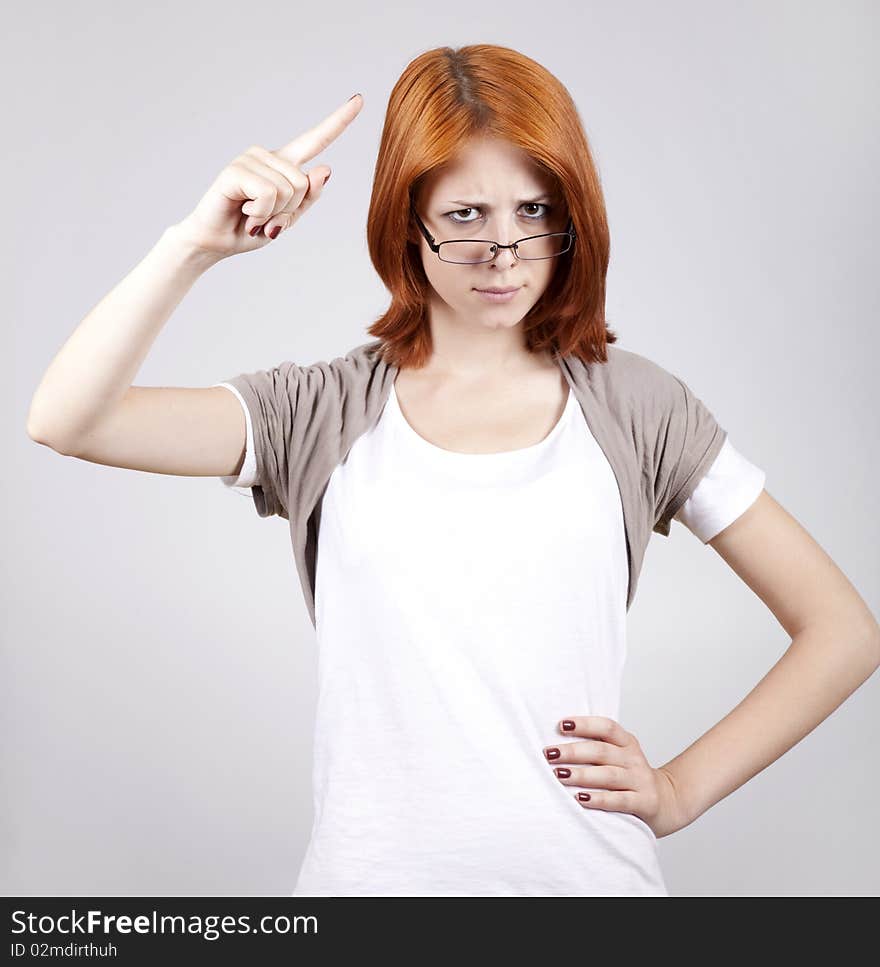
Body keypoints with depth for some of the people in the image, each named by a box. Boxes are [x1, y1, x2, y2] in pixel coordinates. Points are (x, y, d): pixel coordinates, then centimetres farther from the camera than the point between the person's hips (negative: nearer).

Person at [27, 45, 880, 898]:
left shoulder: (633, 407, -3)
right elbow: (66, 420, -14)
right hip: (369, 872, 1)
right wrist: (195, 244, -22)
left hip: (590, 871, 0)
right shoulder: (323, 415, -2)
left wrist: (679, 788, -4)